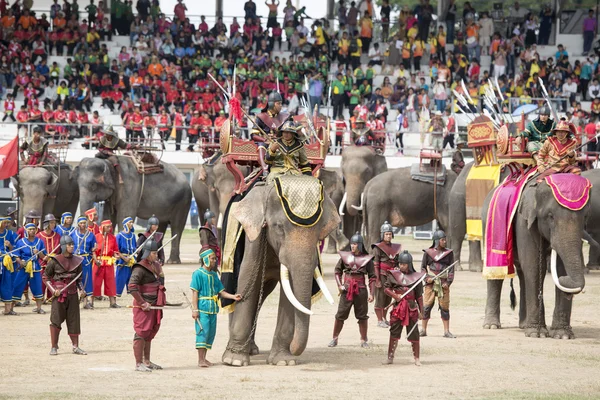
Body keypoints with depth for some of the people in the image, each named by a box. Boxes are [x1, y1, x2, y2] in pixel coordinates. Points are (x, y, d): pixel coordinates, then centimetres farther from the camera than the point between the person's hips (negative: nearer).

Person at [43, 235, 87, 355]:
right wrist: (53, 290, -11)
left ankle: (75, 347, 10)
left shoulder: (77, 261, 7)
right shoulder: (54, 261, -5)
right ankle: (54, 347, 5)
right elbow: (46, 277, 0)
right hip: (59, 294, -4)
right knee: (56, 320, -3)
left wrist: (81, 289, 0)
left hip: (72, 294, 4)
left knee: (74, 320, 4)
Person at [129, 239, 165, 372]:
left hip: (154, 306, 9)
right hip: (143, 306, -9)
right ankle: (138, 364, -4)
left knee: (150, 334, 17)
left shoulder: (156, 265, 13)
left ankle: (146, 361, 27)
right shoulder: (140, 268, -15)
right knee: (142, 333, -7)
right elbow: (132, 287, -23)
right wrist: (142, 303, -23)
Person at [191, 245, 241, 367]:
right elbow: (195, 292, -10)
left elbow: (221, 292, 17)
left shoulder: (214, 275, 14)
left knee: (211, 333, 9)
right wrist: (195, 309, -14)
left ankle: (204, 358, 17)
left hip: (212, 309, 7)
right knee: (202, 332, -9)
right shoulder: (198, 274, -7)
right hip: (202, 308, -7)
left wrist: (233, 297, 3)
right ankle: (200, 360, -6)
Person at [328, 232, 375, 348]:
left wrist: (371, 293, -5)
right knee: (340, 315, 2)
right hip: (347, 289, 1)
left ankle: (364, 340, 18)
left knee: (362, 316, 6)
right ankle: (334, 338, 13)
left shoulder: (367, 259, -2)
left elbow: (372, 277, 0)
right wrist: (339, 285, -2)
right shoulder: (345, 256, 2)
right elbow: (337, 271, 10)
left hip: (361, 289, -1)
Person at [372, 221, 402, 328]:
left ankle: (384, 318, 19)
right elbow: (376, 265, -10)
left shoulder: (394, 247, 13)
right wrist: (377, 279, -15)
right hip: (382, 274, -6)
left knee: (388, 298, 9)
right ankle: (379, 320, 0)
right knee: (380, 297, -5)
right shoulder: (378, 248, -6)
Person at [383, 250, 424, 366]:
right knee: (394, 333, 3)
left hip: (411, 308, -1)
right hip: (398, 307, 1)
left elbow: (419, 296, 4)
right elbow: (387, 288, 5)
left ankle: (416, 358, 11)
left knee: (414, 334, 2)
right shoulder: (394, 275, 3)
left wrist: (421, 310, 3)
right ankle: (390, 357, 11)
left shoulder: (415, 277, 1)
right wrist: (395, 296, -11)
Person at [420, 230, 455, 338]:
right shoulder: (428, 252, 4)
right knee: (426, 306, 0)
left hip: (443, 283, 0)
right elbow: (423, 267, 9)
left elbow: (451, 269, 4)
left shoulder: (449, 253, 6)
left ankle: (446, 331, 7)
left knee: (445, 307, 2)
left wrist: (448, 282, -6)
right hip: (431, 282, 0)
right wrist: (426, 278, -7)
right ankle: (423, 330, 10)